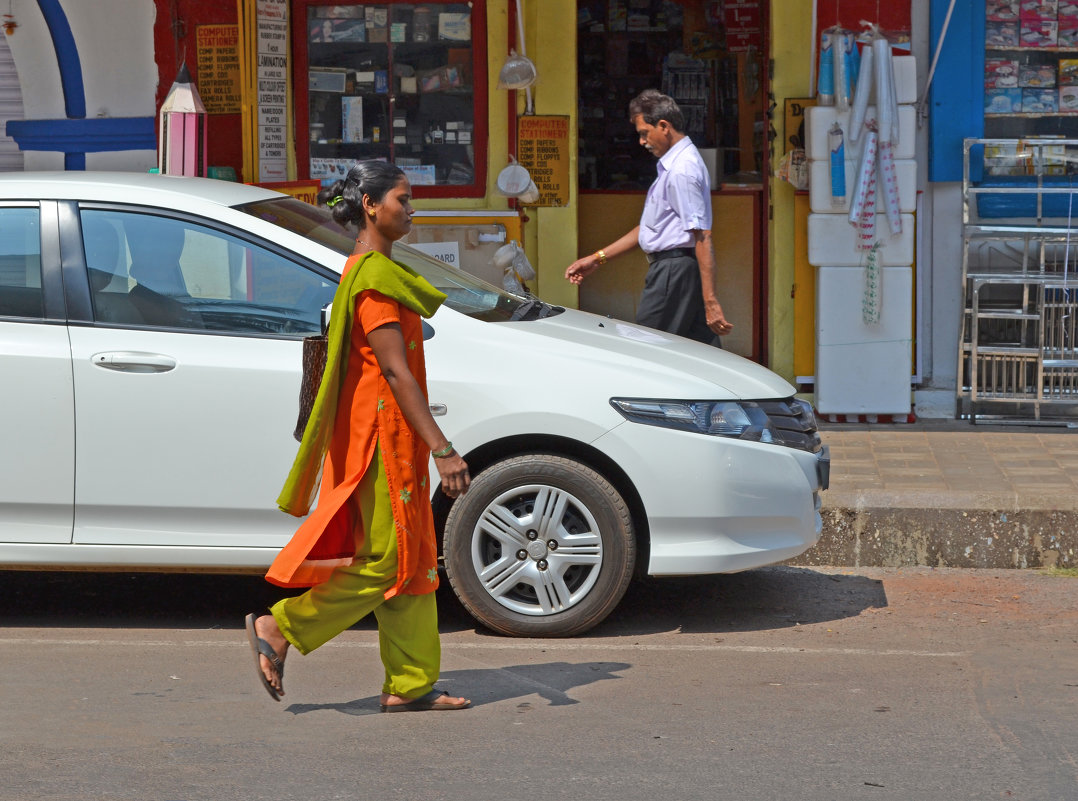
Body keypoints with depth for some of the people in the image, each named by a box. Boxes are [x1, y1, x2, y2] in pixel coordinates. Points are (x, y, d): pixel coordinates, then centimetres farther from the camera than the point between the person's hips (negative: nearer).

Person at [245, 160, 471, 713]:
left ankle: (409, 686, 13)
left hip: (388, 435, 10)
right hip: (382, 433, -10)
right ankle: (279, 629, 5)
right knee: (386, 559, -4)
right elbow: (395, 371, -22)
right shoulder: (374, 278, -17)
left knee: (411, 559, 10)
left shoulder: (368, 270, 15)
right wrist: (443, 449, -23)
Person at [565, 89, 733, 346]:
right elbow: (652, 227, 25)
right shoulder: (673, 164, 18)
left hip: (673, 272, -10)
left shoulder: (681, 170, -16)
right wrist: (599, 258, 23)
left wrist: (710, 301, -26)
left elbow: (702, 237, -22)